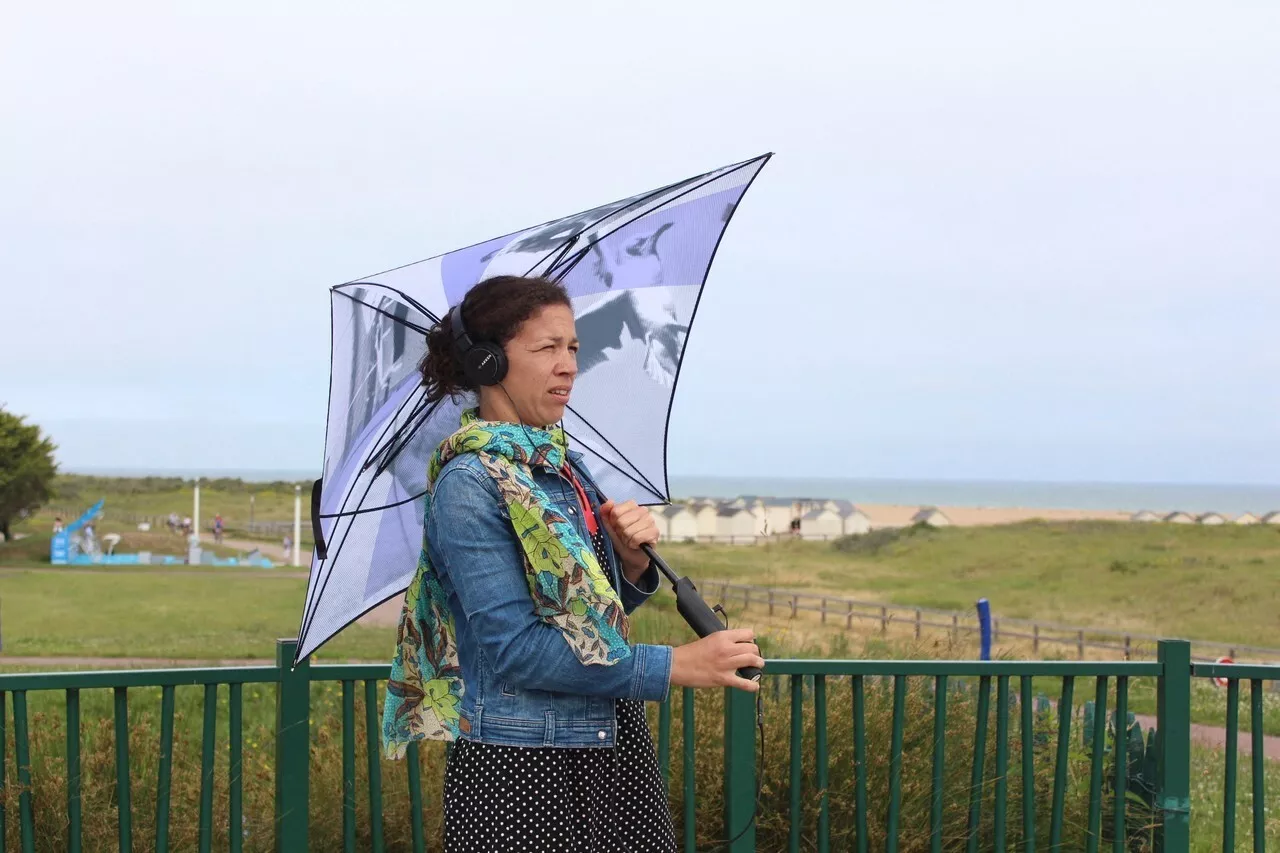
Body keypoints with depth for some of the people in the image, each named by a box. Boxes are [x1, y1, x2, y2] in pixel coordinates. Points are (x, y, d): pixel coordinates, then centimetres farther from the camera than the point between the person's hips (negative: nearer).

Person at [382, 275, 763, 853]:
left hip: (614, 748, 7)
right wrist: (677, 666, -21)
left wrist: (631, 559, -6)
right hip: (521, 768, -7)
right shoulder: (468, 483, -13)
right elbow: (514, 646, -21)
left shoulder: (563, 464, 10)